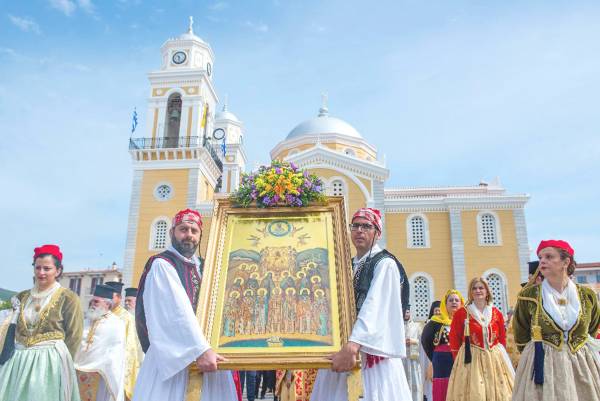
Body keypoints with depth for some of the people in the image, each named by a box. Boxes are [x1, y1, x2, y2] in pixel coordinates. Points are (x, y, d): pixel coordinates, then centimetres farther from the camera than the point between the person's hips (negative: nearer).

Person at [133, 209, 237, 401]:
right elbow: (178, 312, -19)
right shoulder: (162, 265, -7)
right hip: (171, 354, -7)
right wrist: (201, 350, -27)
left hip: (203, 351, 7)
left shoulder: (200, 268, 17)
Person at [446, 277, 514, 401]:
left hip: (495, 358, 3)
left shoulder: (496, 313, 8)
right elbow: (454, 340, 0)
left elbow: (502, 339, 12)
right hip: (471, 359, -3)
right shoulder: (461, 313, -2)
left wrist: (499, 353, 4)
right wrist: (459, 360, -2)